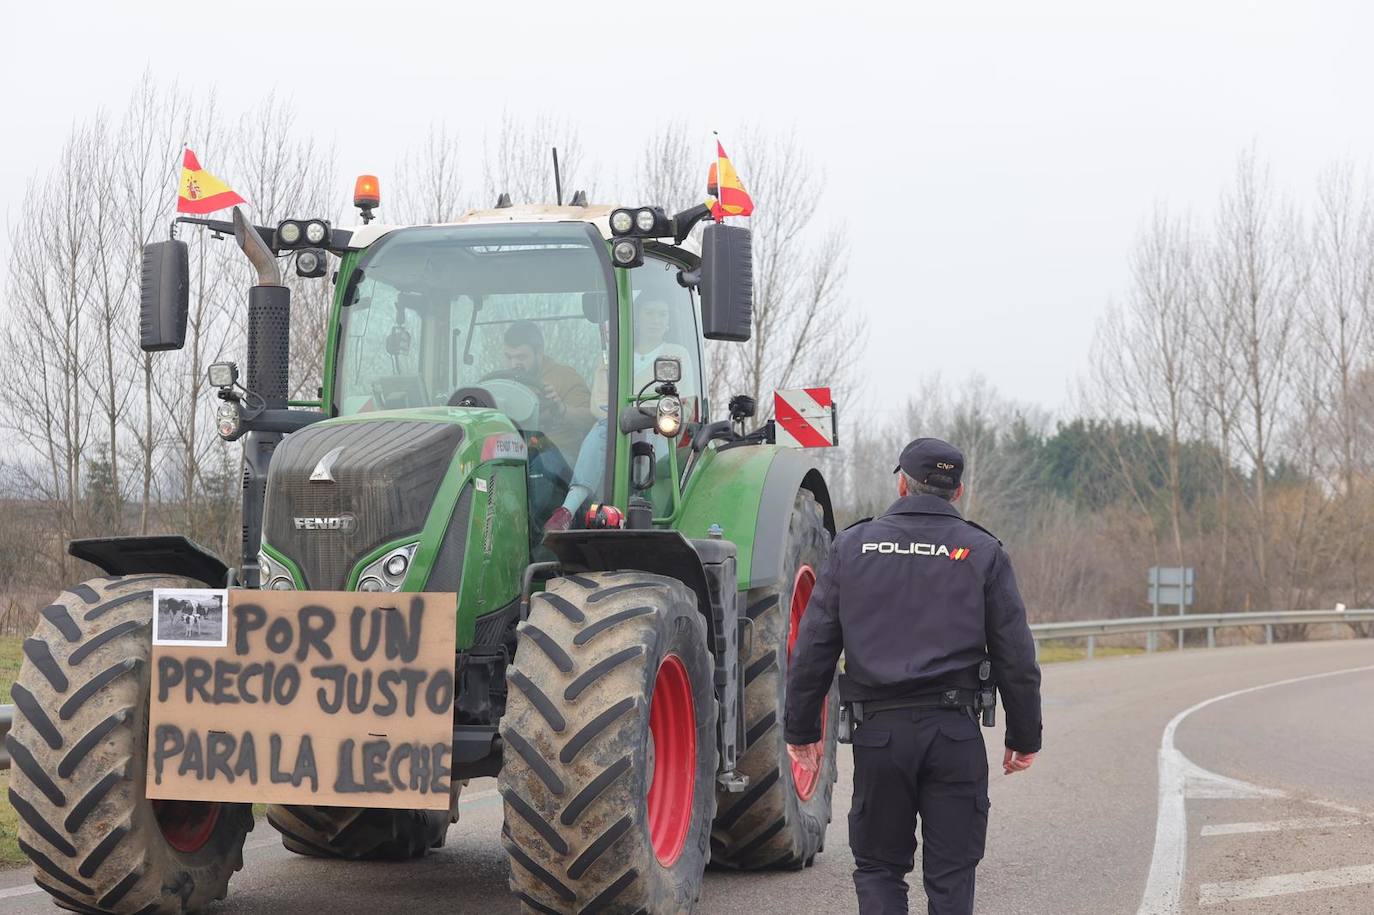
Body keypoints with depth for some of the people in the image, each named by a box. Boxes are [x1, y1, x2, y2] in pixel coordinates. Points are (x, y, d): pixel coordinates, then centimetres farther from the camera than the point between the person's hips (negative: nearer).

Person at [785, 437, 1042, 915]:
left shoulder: (852, 546, 5)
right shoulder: (982, 552, 3)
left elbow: (813, 647, 4)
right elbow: (1015, 656, 2)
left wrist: (801, 730, 11)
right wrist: (1024, 737, 11)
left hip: (878, 730, 1)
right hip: (955, 731, 0)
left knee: (878, 865, 11)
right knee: (951, 873, 7)